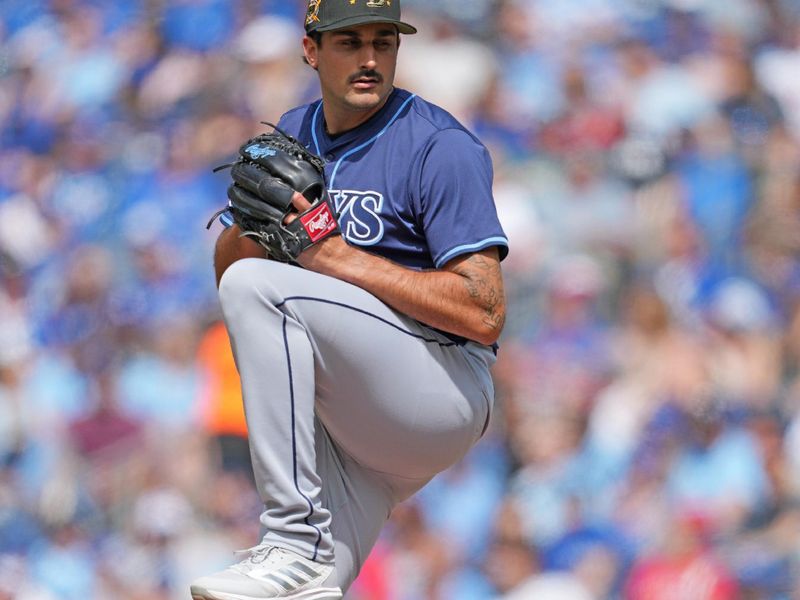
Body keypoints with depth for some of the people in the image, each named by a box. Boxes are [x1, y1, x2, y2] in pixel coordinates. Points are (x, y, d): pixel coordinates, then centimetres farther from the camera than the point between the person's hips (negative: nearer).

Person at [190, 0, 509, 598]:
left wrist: (341, 256, -18)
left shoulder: (441, 148, -9)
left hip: (444, 387, -6)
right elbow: (228, 272, 15)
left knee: (260, 287, -27)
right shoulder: (290, 139, 13)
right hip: (340, 413, 6)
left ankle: (299, 544, -29)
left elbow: (485, 314, -17)